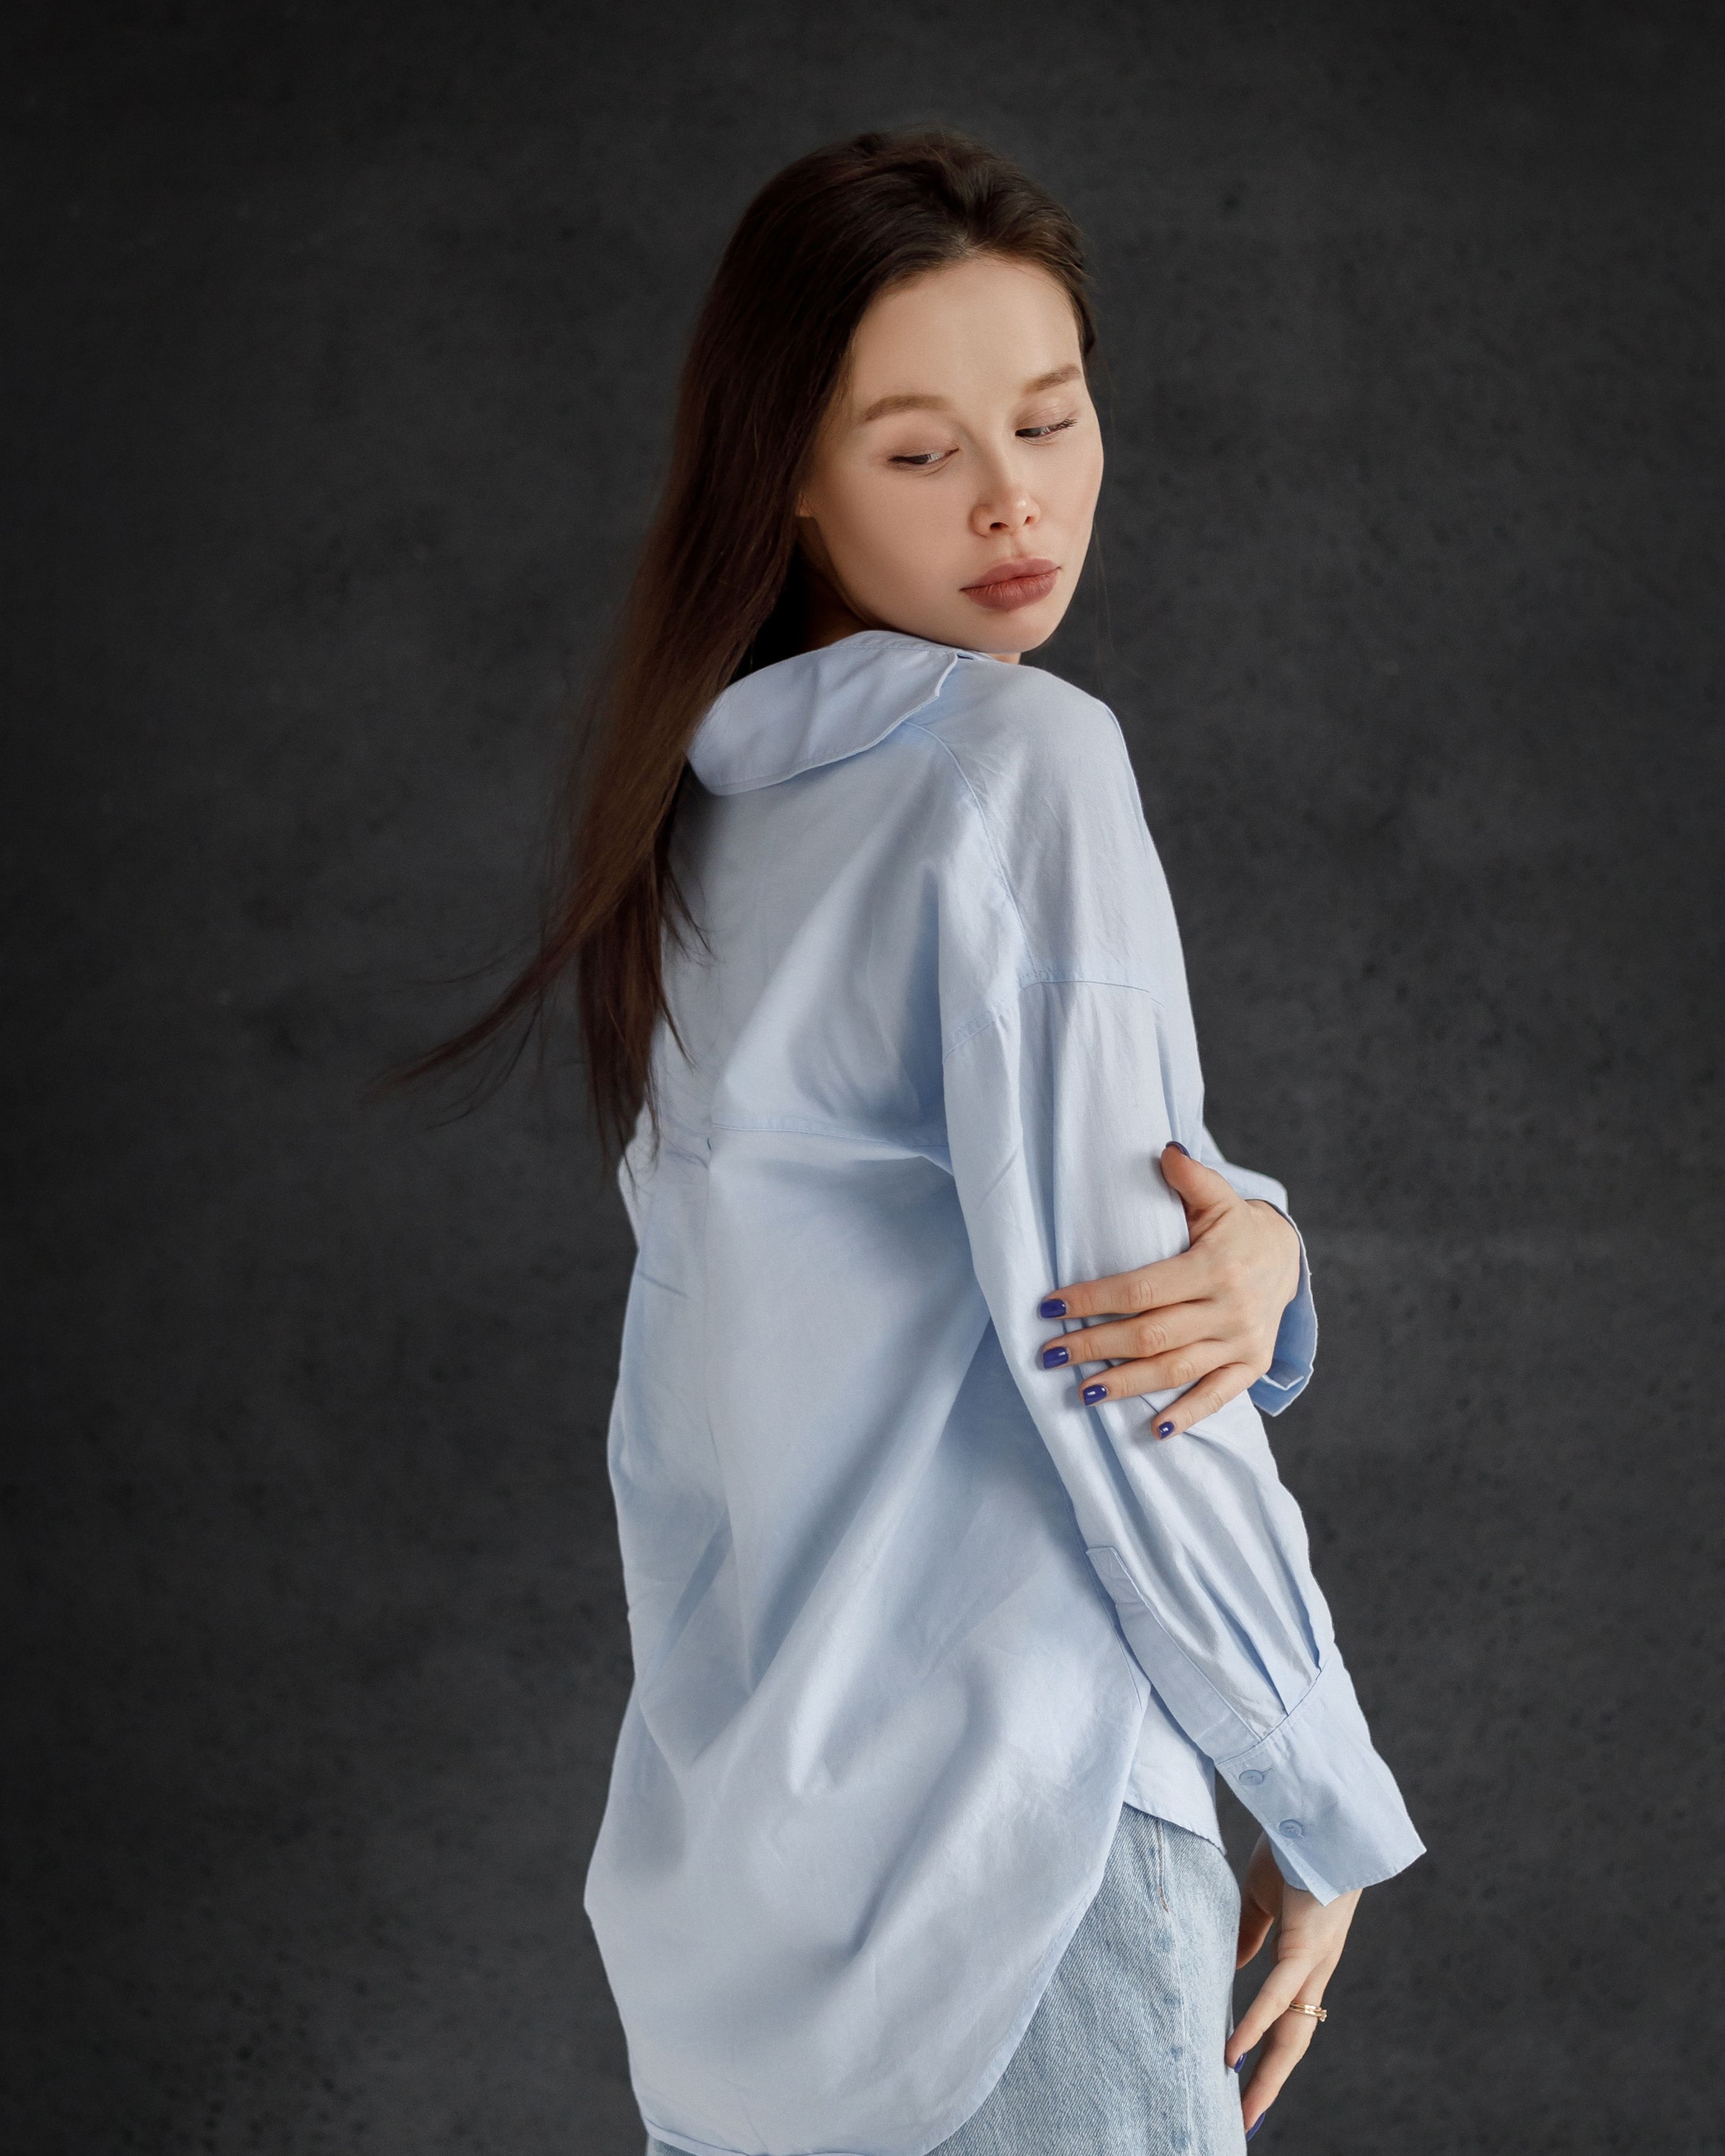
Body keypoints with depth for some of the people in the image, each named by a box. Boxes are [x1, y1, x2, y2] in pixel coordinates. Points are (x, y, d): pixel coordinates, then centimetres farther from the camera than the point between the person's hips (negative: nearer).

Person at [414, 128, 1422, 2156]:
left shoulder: (702, 809, 11)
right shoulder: (1021, 762, -13)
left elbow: (1022, 1201, 7)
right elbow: (1100, 1372, -15)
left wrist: (1242, 1248, -15)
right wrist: (1330, 1814, -6)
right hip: (1007, 1809, -8)